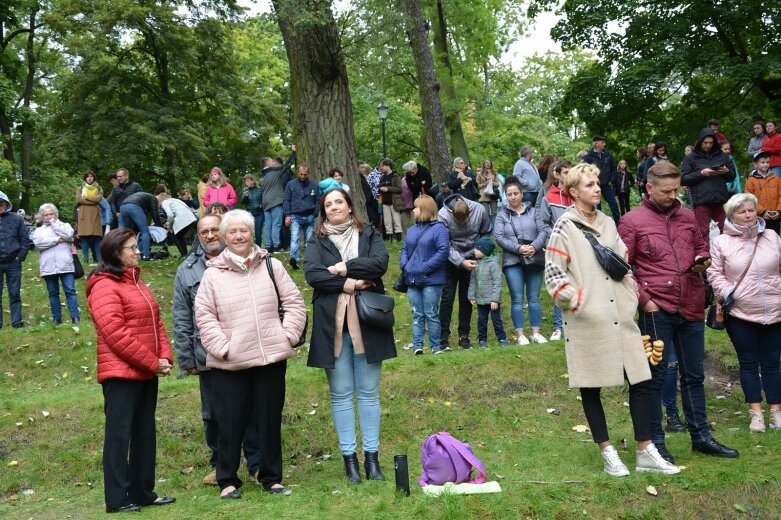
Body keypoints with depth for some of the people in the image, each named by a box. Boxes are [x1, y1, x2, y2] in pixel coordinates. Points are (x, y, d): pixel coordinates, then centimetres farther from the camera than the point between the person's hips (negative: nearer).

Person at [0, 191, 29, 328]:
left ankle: (16, 321, 11)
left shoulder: (16, 219, 1)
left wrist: (20, 257, -5)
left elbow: (25, 239, 2)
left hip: (13, 263, -1)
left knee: (15, 294, 6)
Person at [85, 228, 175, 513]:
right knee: (119, 435, -2)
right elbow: (115, 334, -20)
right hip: (121, 374, -9)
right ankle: (117, 499, 6)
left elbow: (156, 323, 15)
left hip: (146, 373, 9)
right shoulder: (104, 287, -13)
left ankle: (143, 492, 22)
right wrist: (153, 363, -16)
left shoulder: (136, 282, 16)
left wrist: (165, 356, -1)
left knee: (145, 434, 13)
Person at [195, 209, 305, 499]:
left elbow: (294, 303, 8)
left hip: (271, 358, 2)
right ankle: (227, 480, 21)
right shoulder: (213, 274, 0)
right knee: (230, 423, 4)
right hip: (229, 364, -2)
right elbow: (204, 316, -1)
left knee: (270, 420, 10)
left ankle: (271, 478, 25)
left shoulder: (272, 266, 6)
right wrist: (222, 348, -10)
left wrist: (287, 336, -3)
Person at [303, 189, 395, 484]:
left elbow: (380, 263, -9)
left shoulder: (369, 235, 9)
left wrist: (343, 268, -11)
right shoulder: (317, 242, 8)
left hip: (367, 322, 0)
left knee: (369, 392, 6)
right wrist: (349, 284, -15)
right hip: (332, 325, 0)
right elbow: (311, 274, -9)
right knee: (341, 394, 5)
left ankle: (372, 456, 13)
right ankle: (349, 457, 13)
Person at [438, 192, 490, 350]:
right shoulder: (443, 216, -22)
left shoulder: (479, 210, -15)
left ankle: (464, 336, 14)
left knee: (466, 298, 7)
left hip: (471, 260, 2)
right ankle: (443, 337, -2)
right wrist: (461, 262, -25)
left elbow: (486, 234, 2)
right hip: (451, 260, -2)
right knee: (447, 297, -6)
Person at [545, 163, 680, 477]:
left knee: (641, 382, 3)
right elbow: (553, 274, -8)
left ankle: (645, 452, 14)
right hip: (587, 321, -6)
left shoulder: (607, 223, 15)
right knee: (590, 388, 3)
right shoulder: (565, 227, -4)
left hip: (620, 318, 6)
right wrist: (578, 303, -12)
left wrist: (632, 295, 11)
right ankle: (608, 455, 15)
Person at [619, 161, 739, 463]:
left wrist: (702, 261, 1)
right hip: (656, 310, -5)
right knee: (655, 376, 4)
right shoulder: (632, 221, -4)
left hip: (691, 307, 5)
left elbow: (701, 247, 24)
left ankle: (701, 437, 27)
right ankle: (655, 442, 14)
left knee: (694, 375, 14)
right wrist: (644, 300, -11)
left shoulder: (687, 217, 10)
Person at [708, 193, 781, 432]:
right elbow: (714, 274, -2)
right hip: (740, 314, -2)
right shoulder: (721, 242, -3)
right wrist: (728, 293, -15)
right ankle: (756, 413, 13)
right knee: (749, 363, 6)